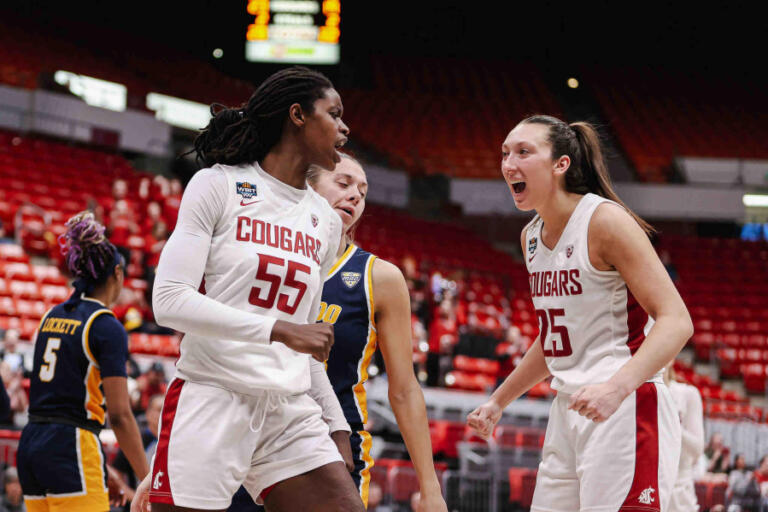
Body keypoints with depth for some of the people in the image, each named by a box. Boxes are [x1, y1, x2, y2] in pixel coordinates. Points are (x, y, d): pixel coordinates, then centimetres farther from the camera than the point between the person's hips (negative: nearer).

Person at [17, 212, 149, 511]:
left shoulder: (52, 316, 15)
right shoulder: (107, 328, -8)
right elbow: (119, 414, -13)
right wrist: (148, 482, -11)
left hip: (30, 442, 8)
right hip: (72, 447, -8)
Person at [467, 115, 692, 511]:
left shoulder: (605, 220, -12)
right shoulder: (531, 237, 13)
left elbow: (676, 321, -19)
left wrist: (616, 388, -32)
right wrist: (498, 401, 24)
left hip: (625, 410, -8)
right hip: (568, 411, 8)